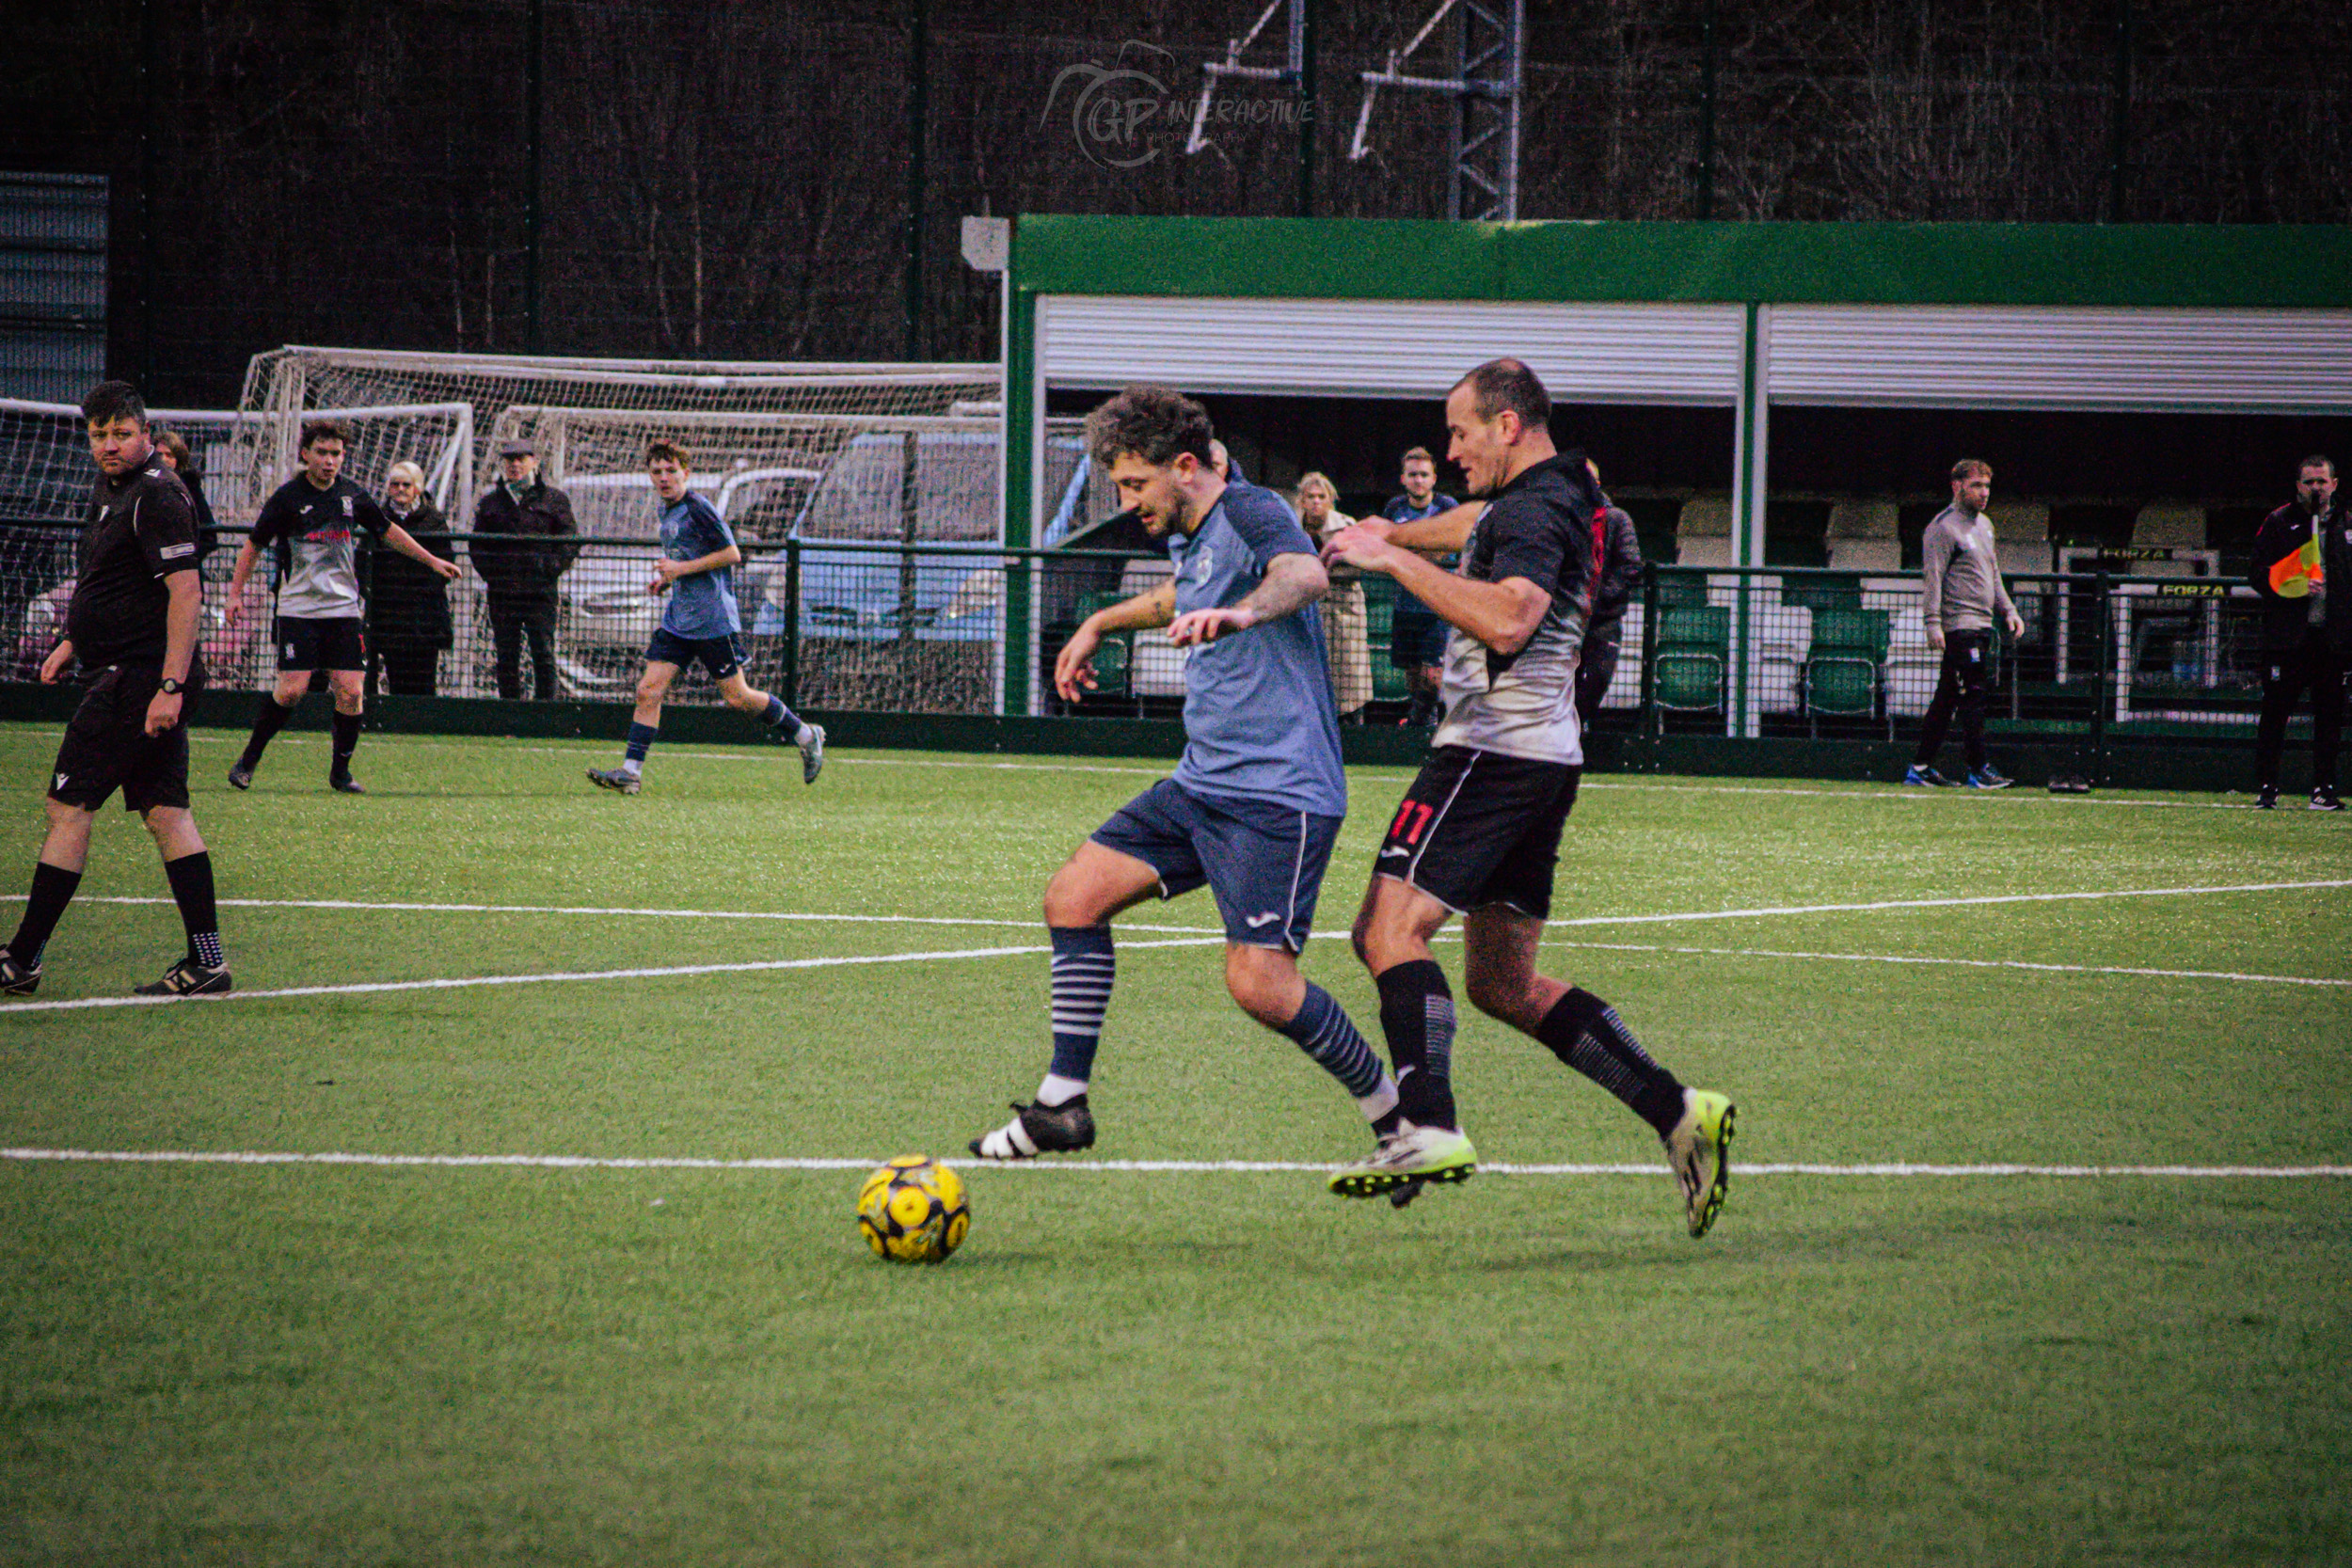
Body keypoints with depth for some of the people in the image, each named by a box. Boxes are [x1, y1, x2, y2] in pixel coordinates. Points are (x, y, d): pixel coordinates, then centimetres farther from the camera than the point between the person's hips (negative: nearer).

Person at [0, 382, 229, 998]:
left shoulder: (156, 496, -16)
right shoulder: (109, 489, 16)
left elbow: (184, 589, -22)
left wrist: (169, 686, -25)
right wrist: (72, 643, 29)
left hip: (139, 677, -10)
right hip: (149, 678, 10)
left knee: (68, 807, -6)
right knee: (165, 811, 6)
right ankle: (207, 962, 3)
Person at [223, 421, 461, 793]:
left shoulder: (353, 496, 5)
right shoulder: (288, 497, -5)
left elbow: (387, 530, 22)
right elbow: (254, 545, 3)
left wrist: (431, 560, 25)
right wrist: (236, 592, -3)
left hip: (345, 608, 3)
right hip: (298, 607, -3)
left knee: (351, 692, -6)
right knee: (291, 689, -13)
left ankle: (340, 772, 10)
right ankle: (249, 760, 5)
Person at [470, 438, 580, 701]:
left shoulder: (553, 499, 6)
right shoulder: (490, 502, 14)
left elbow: (571, 541, 4)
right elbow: (477, 544, 17)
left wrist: (550, 569, -7)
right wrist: (489, 573, 2)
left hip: (539, 591, -3)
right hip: (502, 593, 3)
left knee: (543, 655, -8)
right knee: (507, 658, 4)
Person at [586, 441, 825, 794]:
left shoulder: (697, 508, -13)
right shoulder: (667, 512, 14)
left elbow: (732, 554, -15)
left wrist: (682, 569, -17)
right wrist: (667, 579, 11)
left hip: (714, 620, -8)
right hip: (678, 619, 8)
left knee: (737, 697, -1)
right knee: (649, 690, -4)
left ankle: (806, 736, 17)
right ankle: (630, 771, -6)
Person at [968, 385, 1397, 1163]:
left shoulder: (1251, 514, -15)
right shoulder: (1188, 536, 14)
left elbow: (1305, 574, -39)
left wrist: (1244, 611, -58)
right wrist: (1100, 624, 48)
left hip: (1277, 793, -10)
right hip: (1202, 782, 10)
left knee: (1259, 982, -17)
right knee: (1073, 896, 2)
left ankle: (1396, 1117, 1)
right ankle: (1063, 1103, 9)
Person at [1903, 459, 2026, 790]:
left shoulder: (1984, 525, 19)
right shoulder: (1944, 527, -9)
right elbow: (1932, 577, -15)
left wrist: (2008, 610, 22)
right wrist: (1933, 623, -22)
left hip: (1982, 625, 9)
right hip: (1960, 624, -9)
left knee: (1947, 698, 9)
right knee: (1974, 694, -11)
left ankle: (1920, 768, 13)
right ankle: (1978, 771, -9)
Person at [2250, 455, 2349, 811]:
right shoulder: (2279, 524, 5)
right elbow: (2261, 576, 1)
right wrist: (2297, 587, -16)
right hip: (2287, 634, -3)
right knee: (2275, 713, -4)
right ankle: (2266, 788, 1)